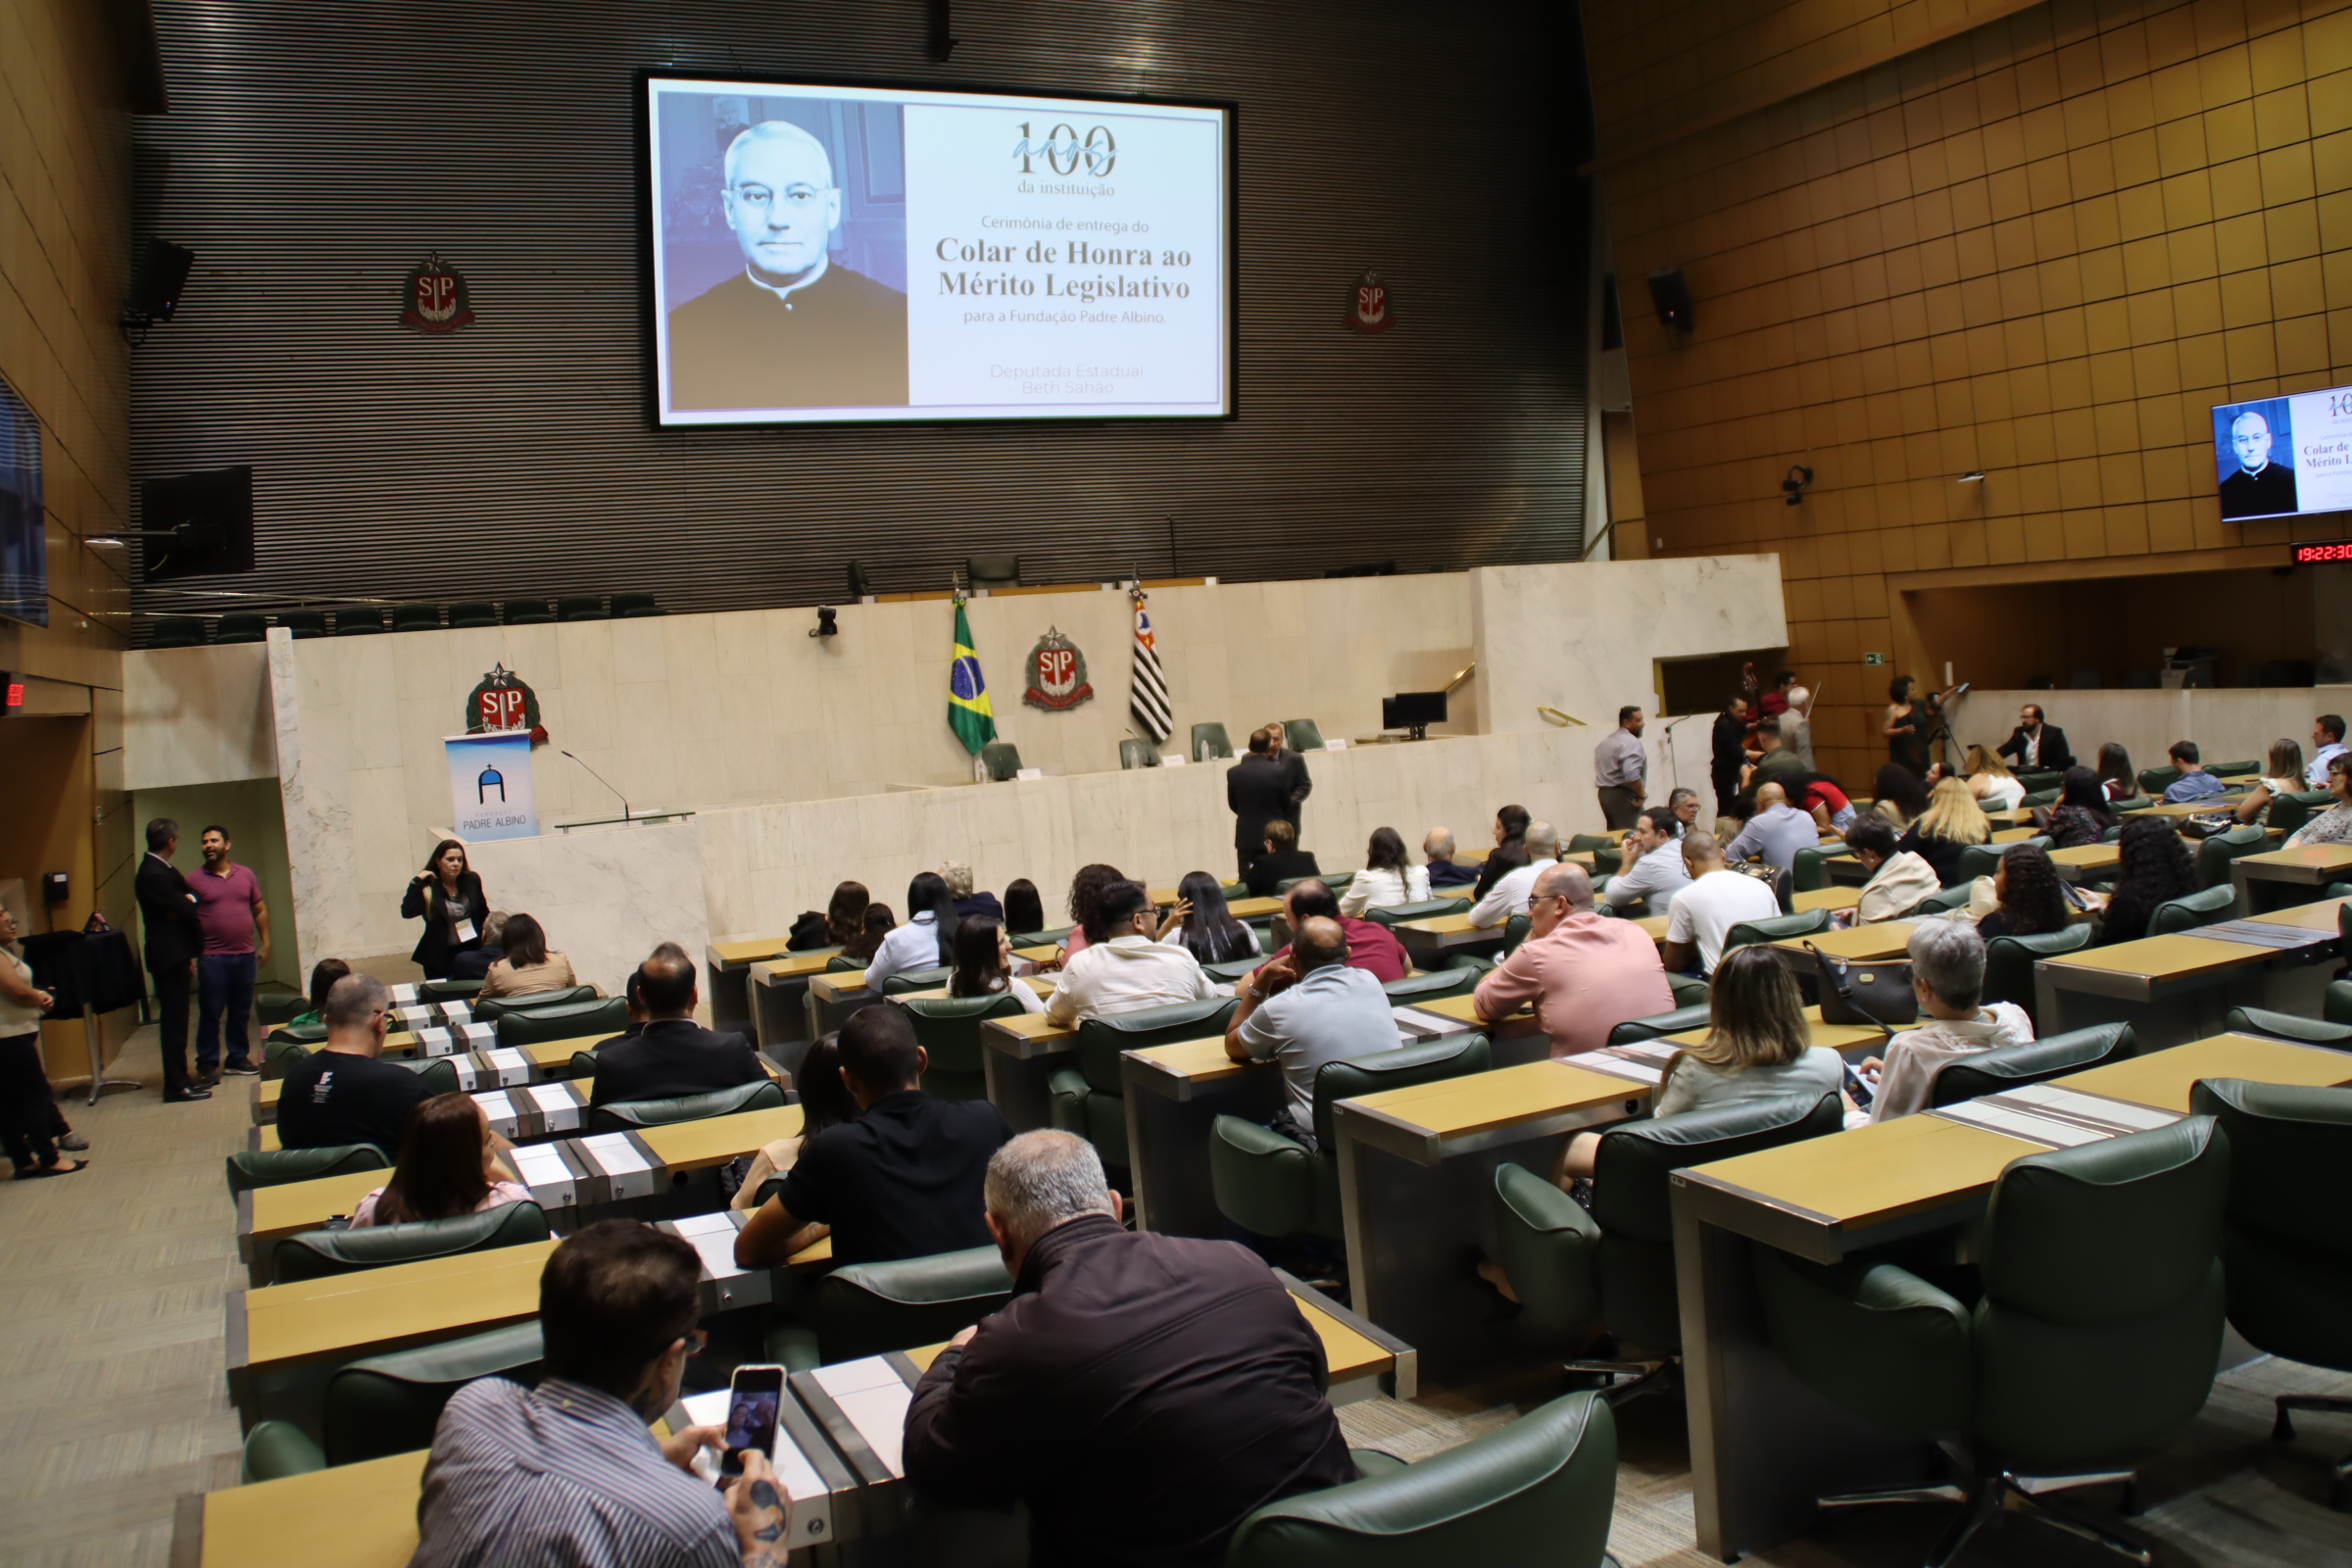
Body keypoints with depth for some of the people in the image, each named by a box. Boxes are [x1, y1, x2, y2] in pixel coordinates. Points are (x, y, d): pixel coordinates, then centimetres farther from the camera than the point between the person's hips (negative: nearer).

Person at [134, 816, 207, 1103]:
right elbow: (185, 909, -23)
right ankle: (176, 1087, 0)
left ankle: (179, 1079, 23)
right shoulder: (154, 874, -19)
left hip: (174, 953, 10)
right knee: (174, 1021, -5)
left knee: (175, 1020, 15)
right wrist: (190, 899, 0)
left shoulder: (158, 869, 13)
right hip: (169, 956, -10)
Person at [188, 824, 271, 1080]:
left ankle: (238, 1057, 21)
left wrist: (265, 944, 8)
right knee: (210, 1012, 0)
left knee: (241, 1011, 10)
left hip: (245, 955, 3)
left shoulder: (246, 874, 8)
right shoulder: (195, 880, -1)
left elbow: (260, 910, 13)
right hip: (212, 958, -3)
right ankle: (207, 1062, 9)